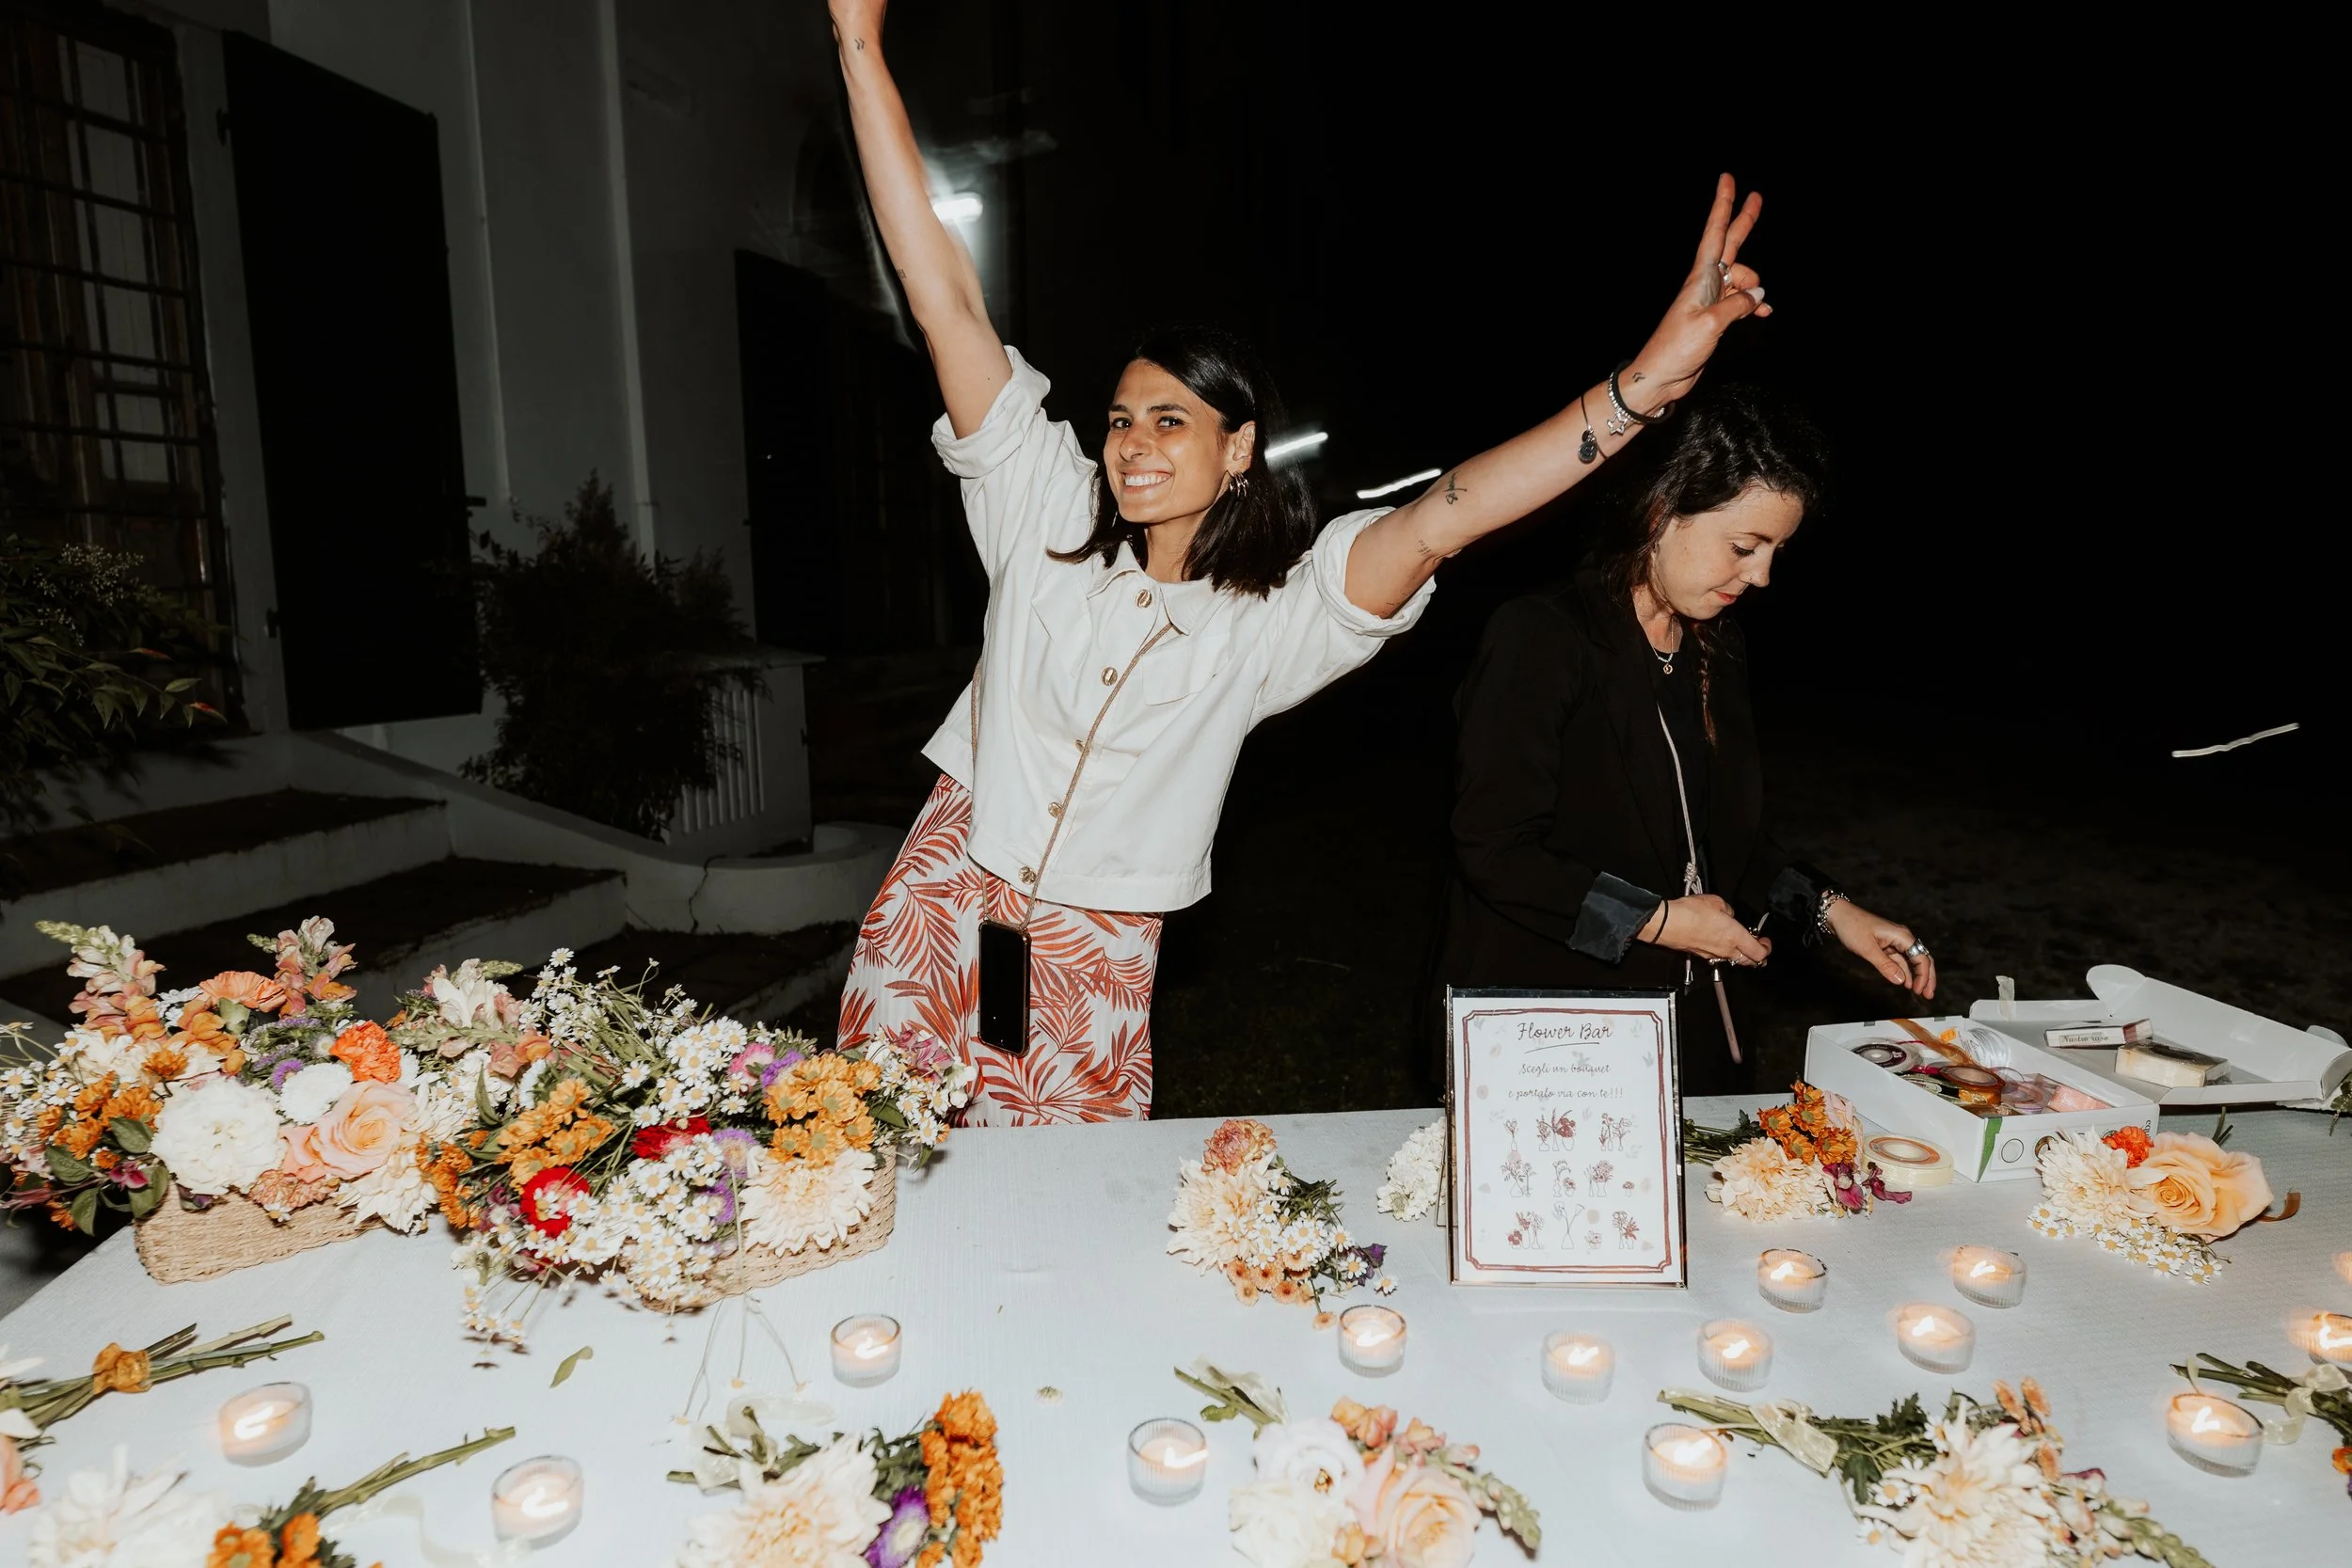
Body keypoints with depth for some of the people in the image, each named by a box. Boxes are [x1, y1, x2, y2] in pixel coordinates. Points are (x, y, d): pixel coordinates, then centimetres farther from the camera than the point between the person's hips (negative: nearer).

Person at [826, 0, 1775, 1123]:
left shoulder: (1276, 614, -6)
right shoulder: (1049, 512, -4)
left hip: (1094, 965, 0)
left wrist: (1646, 380, -31)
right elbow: (945, 301, -7)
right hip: (947, 899, 1)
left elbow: (1439, 520, -20)